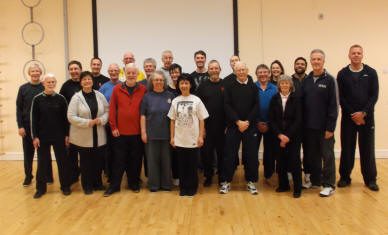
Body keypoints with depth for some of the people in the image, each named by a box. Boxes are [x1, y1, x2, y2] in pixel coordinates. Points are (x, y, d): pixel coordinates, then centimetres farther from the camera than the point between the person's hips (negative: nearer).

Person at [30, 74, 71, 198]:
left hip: (59, 137, 0)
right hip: (42, 137, 0)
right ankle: (41, 188, 21)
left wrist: (67, 135, -1)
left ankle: (65, 186, 20)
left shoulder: (61, 98, 0)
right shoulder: (37, 99, 0)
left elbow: (65, 118, 3)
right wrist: (35, 136, -4)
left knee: (62, 161, 6)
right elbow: (34, 119, 1)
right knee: (42, 163, 7)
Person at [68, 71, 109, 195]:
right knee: (85, 161, 6)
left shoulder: (100, 96, 4)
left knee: (99, 160, 9)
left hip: (99, 136, 3)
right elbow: (71, 117, -10)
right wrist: (88, 122, -17)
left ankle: (97, 183, 28)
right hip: (83, 137, -3)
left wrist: (101, 120, -11)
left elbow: (107, 111, 9)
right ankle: (87, 186, 21)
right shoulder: (76, 97, -6)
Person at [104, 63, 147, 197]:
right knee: (119, 160, 7)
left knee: (135, 160, 10)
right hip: (121, 131, 0)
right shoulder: (117, 89, 1)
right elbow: (112, 109, 1)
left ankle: (134, 183, 25)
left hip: (137, 132, 1)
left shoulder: (143, 89, 2)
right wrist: (113, 127, -3)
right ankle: (114, 185, 18)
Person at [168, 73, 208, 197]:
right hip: (179, 140, 2)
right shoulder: (175, 101, 5)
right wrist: (172, 137, 4)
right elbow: (172, 120, 8)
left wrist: (201, 137, -6)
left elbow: (202, 120, -1)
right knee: (182, 165, 9)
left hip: (193, 139, -2)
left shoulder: (196, 100, -1)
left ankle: (192, 188, 19)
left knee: (192, 165, 6)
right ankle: (183, 188, 21)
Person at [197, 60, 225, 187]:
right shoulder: (203, 86, 5)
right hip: (207, 126, 0)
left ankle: (222, 176, 22)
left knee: (222, 152, 7)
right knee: (207, 151, 5)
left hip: (222, 126, 0)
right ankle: (208, 176, 20)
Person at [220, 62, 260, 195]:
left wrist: (247, 122, -9)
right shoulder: (230, 87, 5)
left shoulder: (253, 87, 8)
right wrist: (238, 122, -10)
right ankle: (226, 182, 11)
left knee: (251, 155, 3)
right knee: (229, 154, 0)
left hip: (250, 126, 1)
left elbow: (256, 107, 2)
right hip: (233, 126, -1)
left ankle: (251, 182, 16)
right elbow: (227, 106, -2)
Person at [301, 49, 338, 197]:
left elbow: (333, 106, -8)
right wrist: (302, 123, 3)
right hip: (309, 126, 5)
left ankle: (329, 185, 14)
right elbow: (302, 103, 9)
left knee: (327, 156, 4)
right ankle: (315, 181, 28)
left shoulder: (329, 80, -5)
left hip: (324, 127, -5)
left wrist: (330, 127, -13)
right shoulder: (306, 81, 9)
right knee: (312, 155, 13)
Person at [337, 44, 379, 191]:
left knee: (367, 149, 4)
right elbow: (340, 97, -1)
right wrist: (352, 114, -9)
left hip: (367, 117, 0)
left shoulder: (371, 73, 4)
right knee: (347, 149, 5)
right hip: (348, 117, 0)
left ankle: (370, 179, 16)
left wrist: (363, 113, -12)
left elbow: (374, 95, -1)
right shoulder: (342, 74, 3)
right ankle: (345, 177, 16)